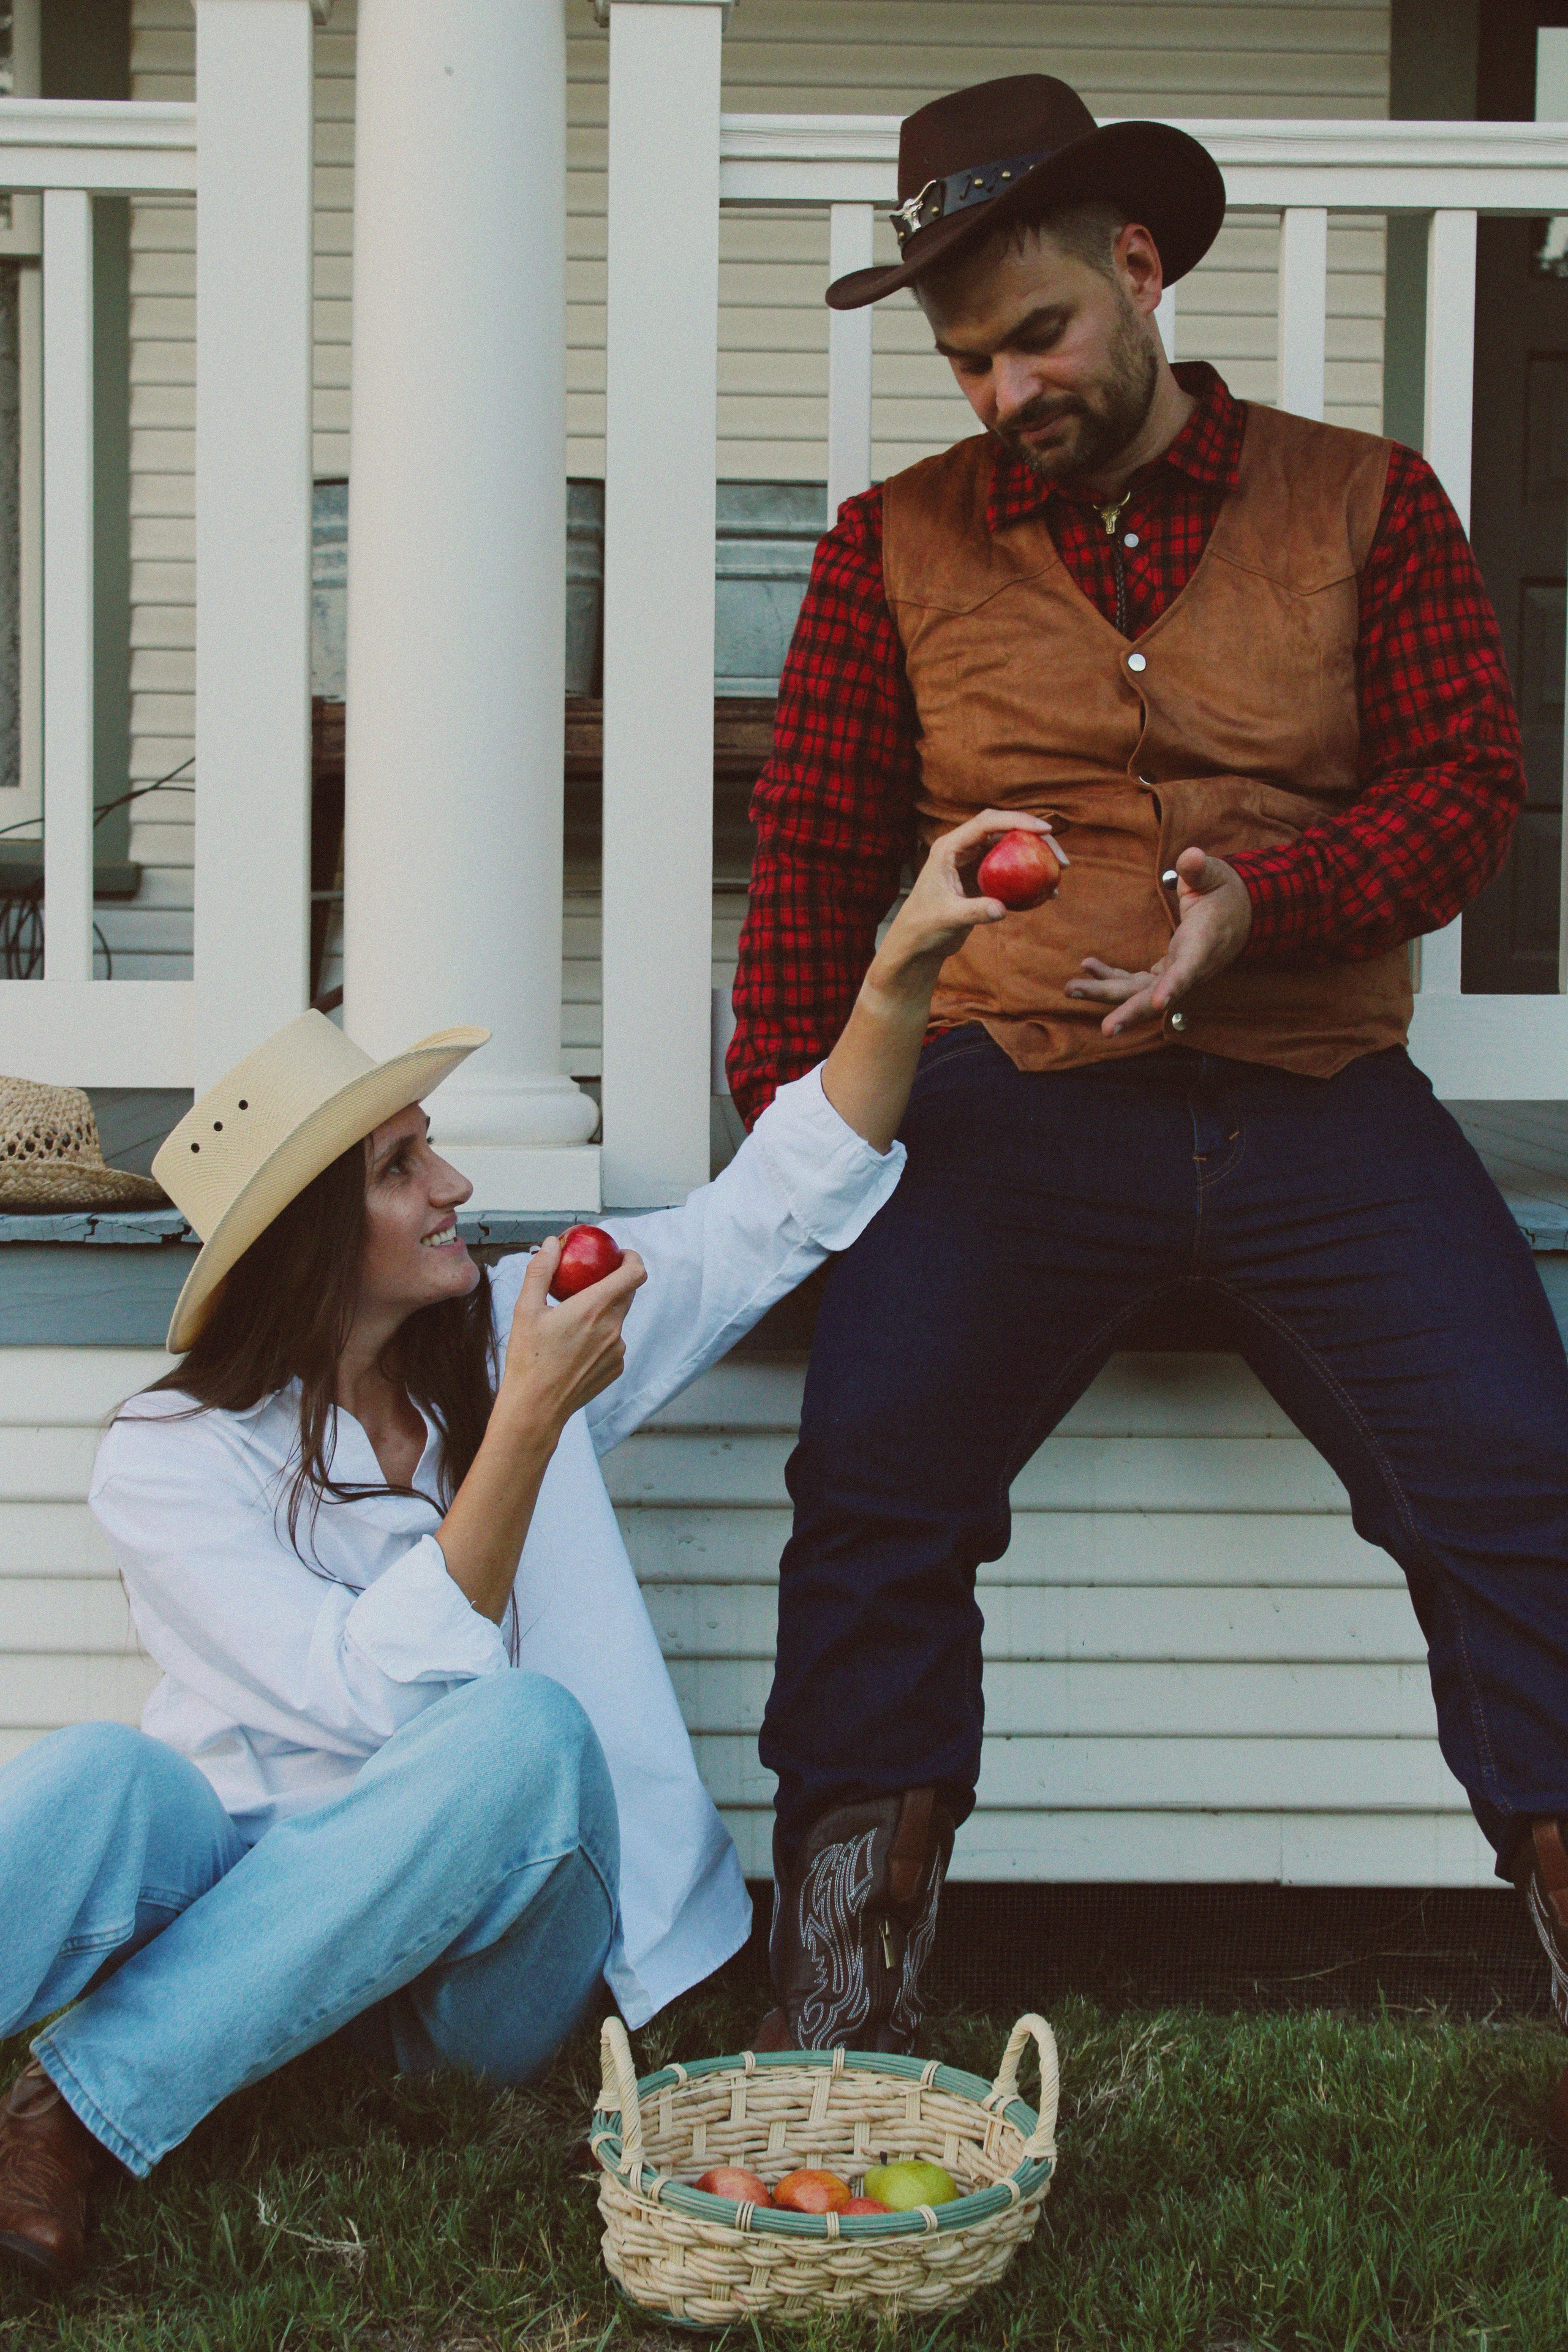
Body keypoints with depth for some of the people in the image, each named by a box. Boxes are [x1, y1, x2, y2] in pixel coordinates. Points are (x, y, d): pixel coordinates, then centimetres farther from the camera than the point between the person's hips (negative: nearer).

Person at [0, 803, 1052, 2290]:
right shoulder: (169, 1459, -6)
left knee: (528, 1732, -32)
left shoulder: (508, 1339, 8)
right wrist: (532, 1425, -21)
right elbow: (379, 1694, -19)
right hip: (253, 1881, -3)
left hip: (482, 1949, 3)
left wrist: (903, 973, -5)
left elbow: (783, 1207, 9)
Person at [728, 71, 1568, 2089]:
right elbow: (813, 855, 12)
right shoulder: (897, 547, 12)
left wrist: (1264, 898, -14)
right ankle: (831, 2042, -10)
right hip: (1014, 1103, 0)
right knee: (872, 1473, -19)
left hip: (1320, 1106, 1)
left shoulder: (1365, 504, 11)